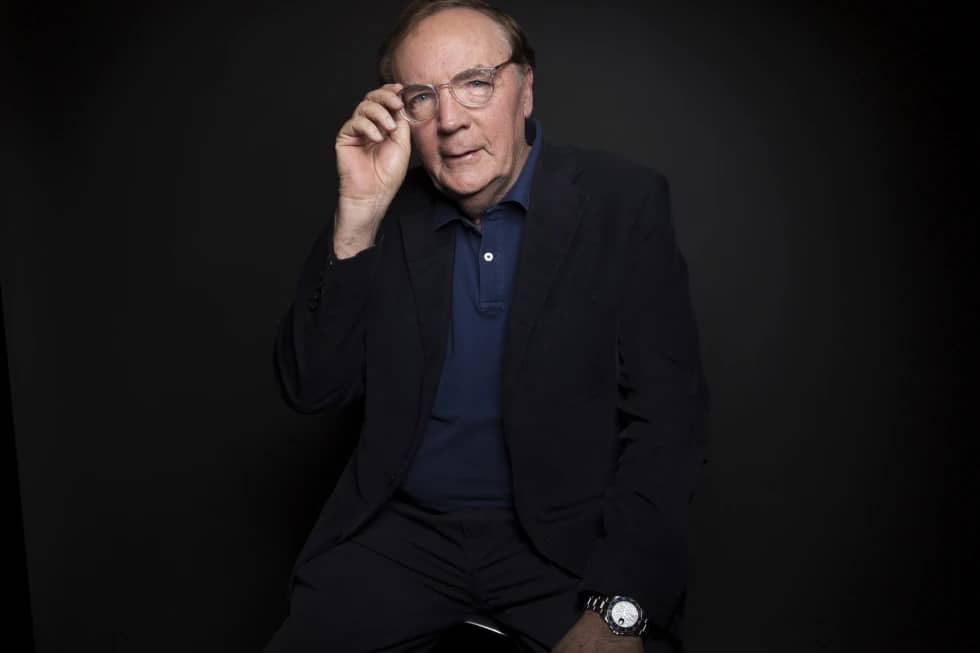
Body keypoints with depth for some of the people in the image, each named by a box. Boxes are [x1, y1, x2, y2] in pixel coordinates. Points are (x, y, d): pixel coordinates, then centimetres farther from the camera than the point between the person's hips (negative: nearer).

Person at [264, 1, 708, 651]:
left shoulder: (623, 201, -7)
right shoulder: (387, 213, 1)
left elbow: (666, 419, -9)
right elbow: (312, 390, -4)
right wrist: (359, 214, -14)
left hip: (567, 535, -1)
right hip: (402, 530, 2)